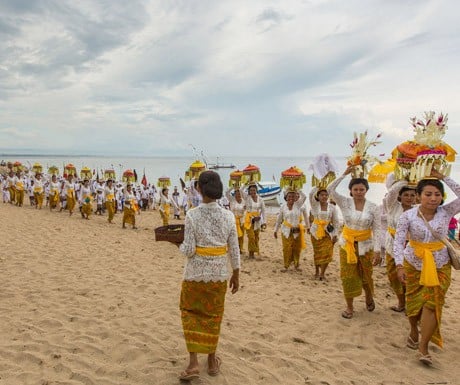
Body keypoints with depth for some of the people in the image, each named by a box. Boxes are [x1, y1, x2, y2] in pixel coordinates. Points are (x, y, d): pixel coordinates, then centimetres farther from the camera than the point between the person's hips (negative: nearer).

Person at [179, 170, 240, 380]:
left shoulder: (192, 215, -15)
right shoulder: (228, 216, -6)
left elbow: (188, 250, -15)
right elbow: (234, 250, -1)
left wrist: (181, 245, 7)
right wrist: (236, 275, 11)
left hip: (195, 273, -2)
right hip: (219, 274, 2)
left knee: (190, 312, 18)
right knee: (213, 316, 19)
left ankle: (193, 363, 12)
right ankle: (212, 361, 33)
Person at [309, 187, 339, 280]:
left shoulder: (332, 207, 0)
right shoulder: (315, 205, -2)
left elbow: (336, 222, 3)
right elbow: (311, 194, -19)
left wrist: (335, 235, 0)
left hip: (328, 232, 0)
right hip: (316, 232, 0)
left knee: (327, 253, -6)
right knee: (317, 253, 8)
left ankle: (323, 272, 8)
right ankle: (317, 271, 24)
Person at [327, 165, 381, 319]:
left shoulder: (373, 207, -6)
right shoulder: (345, 203, -6)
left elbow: (377, 230, -7)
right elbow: (330, 189, -20)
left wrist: (377, 250, -13)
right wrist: (345, 174, -17)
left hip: (365, 245, 0)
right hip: (347, 243, 0)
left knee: (366, 276, 11)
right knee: (348, 276, 4)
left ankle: (369, 297, 41)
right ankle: (349, 307, 19)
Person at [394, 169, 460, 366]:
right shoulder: (408, 216, -13)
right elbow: (398, 241, -16)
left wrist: (443, 177, -21)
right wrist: (400, 266, -26)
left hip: (439, 266, 0)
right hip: (413, 264, 0)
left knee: (432, 303, -7)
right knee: (413, 301, 14)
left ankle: (423, 347, 0)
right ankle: (414, 332, 39)